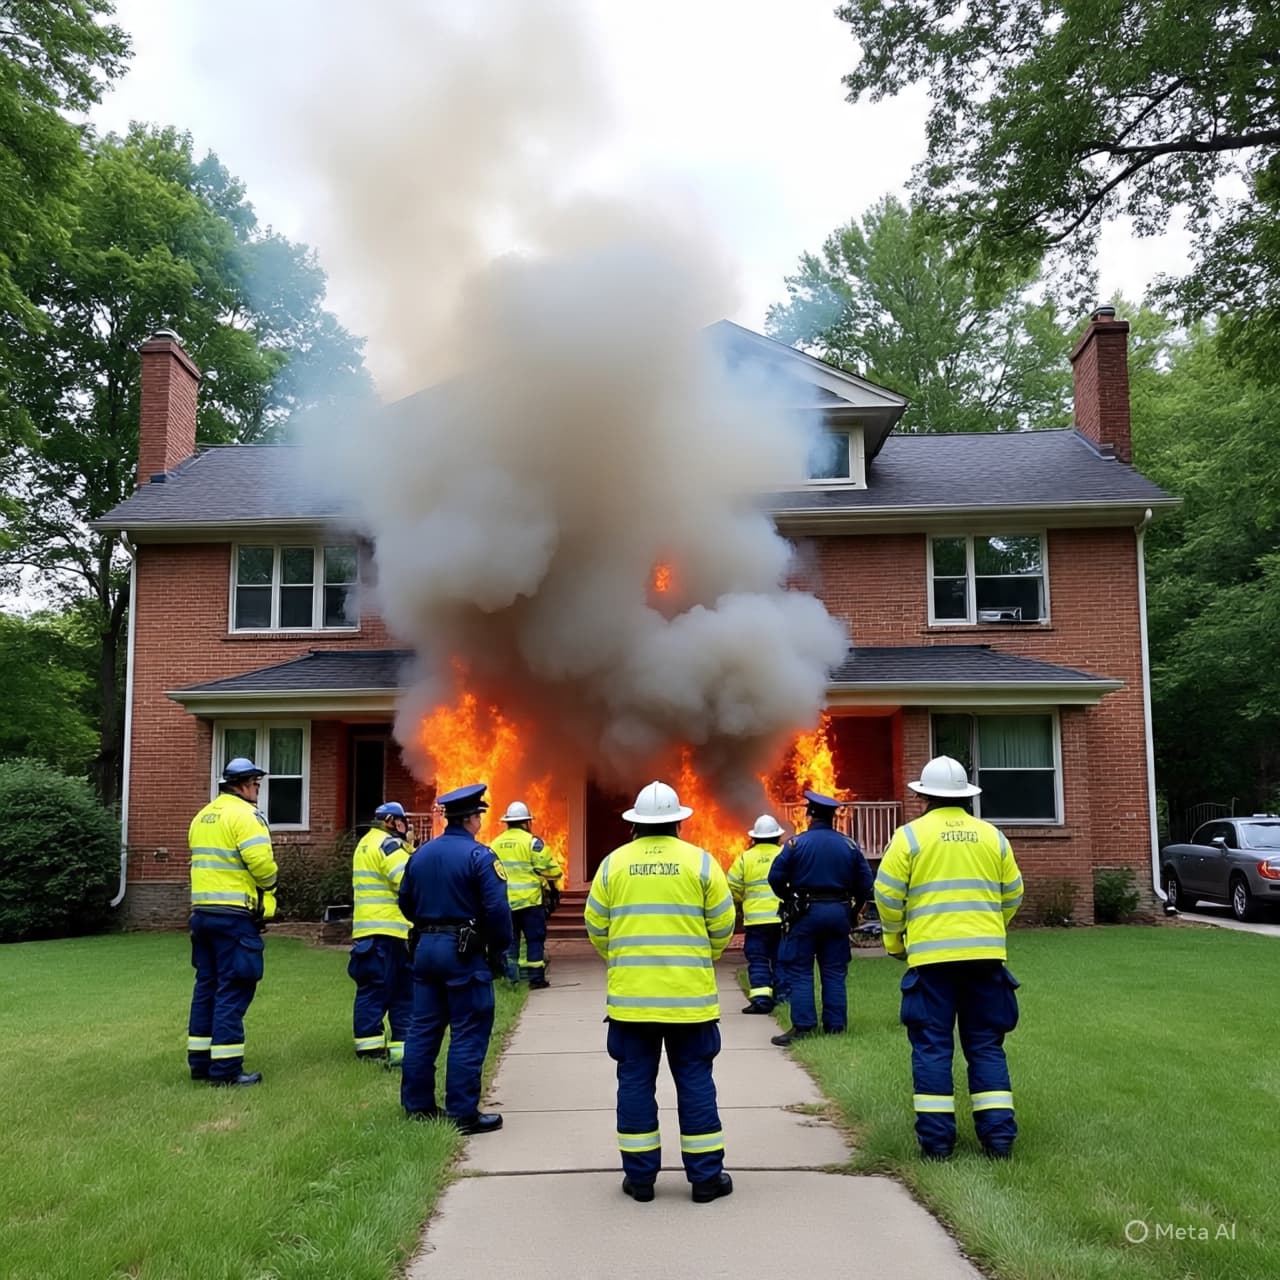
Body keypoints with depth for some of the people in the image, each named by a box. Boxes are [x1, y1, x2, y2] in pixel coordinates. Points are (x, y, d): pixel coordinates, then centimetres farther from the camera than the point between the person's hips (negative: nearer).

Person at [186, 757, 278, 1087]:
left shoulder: (202, 816, 16)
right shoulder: (245, 815, -12)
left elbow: (203, 861, 16)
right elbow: (261, 862, -20)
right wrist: (268, 887, -2)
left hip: (202, 911, 9)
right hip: (234, 915, -9)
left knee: (207, 985, 14)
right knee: (233, 989, -4)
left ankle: (200, 1061, 20)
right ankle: (226, 1068, -3)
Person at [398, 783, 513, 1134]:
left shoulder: (420, 854, 8)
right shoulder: (480, 856, -13)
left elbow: (406, 902, 16)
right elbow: (497, 909, -19)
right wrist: (499, 950, -6)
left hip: (426, 948, 7)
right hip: (464, 952, -7)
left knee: (423, 1029, 14)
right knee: (468, 1034, 0)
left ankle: (417, 1106, 21)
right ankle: (463, 1113, 3)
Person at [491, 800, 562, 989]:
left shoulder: (495, 844, 6)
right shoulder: (532, 842, -10)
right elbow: (552, 870, -9)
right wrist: (551, 878, 12)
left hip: (504, 902, 4)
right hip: (529, 901, -4)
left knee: (509, 940, 11)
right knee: (535, 939, 4)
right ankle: (536, 978, 3)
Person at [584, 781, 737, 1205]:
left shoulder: (613, 863, 2)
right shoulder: (700, 861, -2)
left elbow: (595, 927, 7)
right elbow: (722, 926, 2)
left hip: (629, 994, 1)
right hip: (690, 994, -1)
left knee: (635, 1081, 9)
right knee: (695, 1081, 7)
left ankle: (640, 1176, 15)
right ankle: (705, 1176, 13)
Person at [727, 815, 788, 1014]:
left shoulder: (745, 858, 0)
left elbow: (732, 890, 1)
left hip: (756, 919, -1)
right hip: (784, 918, 1)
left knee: (758, 961, 3)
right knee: (781, 960, 13)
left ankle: (761, 998, -8)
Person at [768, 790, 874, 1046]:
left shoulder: (796, 843, -5)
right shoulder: (849, 845, 4)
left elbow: (776, 876, -8)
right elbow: (865, 881, 4)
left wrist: (789, 899, 9)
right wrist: (854, 909, 17)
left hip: (806, 912, -3)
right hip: (839, 913, 3)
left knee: (800, 971, 2)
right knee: (834, 972, 10)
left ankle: (803, 1026, -3)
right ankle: (835, 1025, 11)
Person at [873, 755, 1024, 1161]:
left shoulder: (910, 835, -2)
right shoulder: (992, 836, 8)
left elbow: (888, 896, -3)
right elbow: (1012, 895, 13)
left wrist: (895, 941, 12)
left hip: (931, 956, -3)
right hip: (985, 954, 3)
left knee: (932, 1047, 4)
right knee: (986, 1045, 11)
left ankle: (936, 1138, 5)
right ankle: (998, 1135, 10)